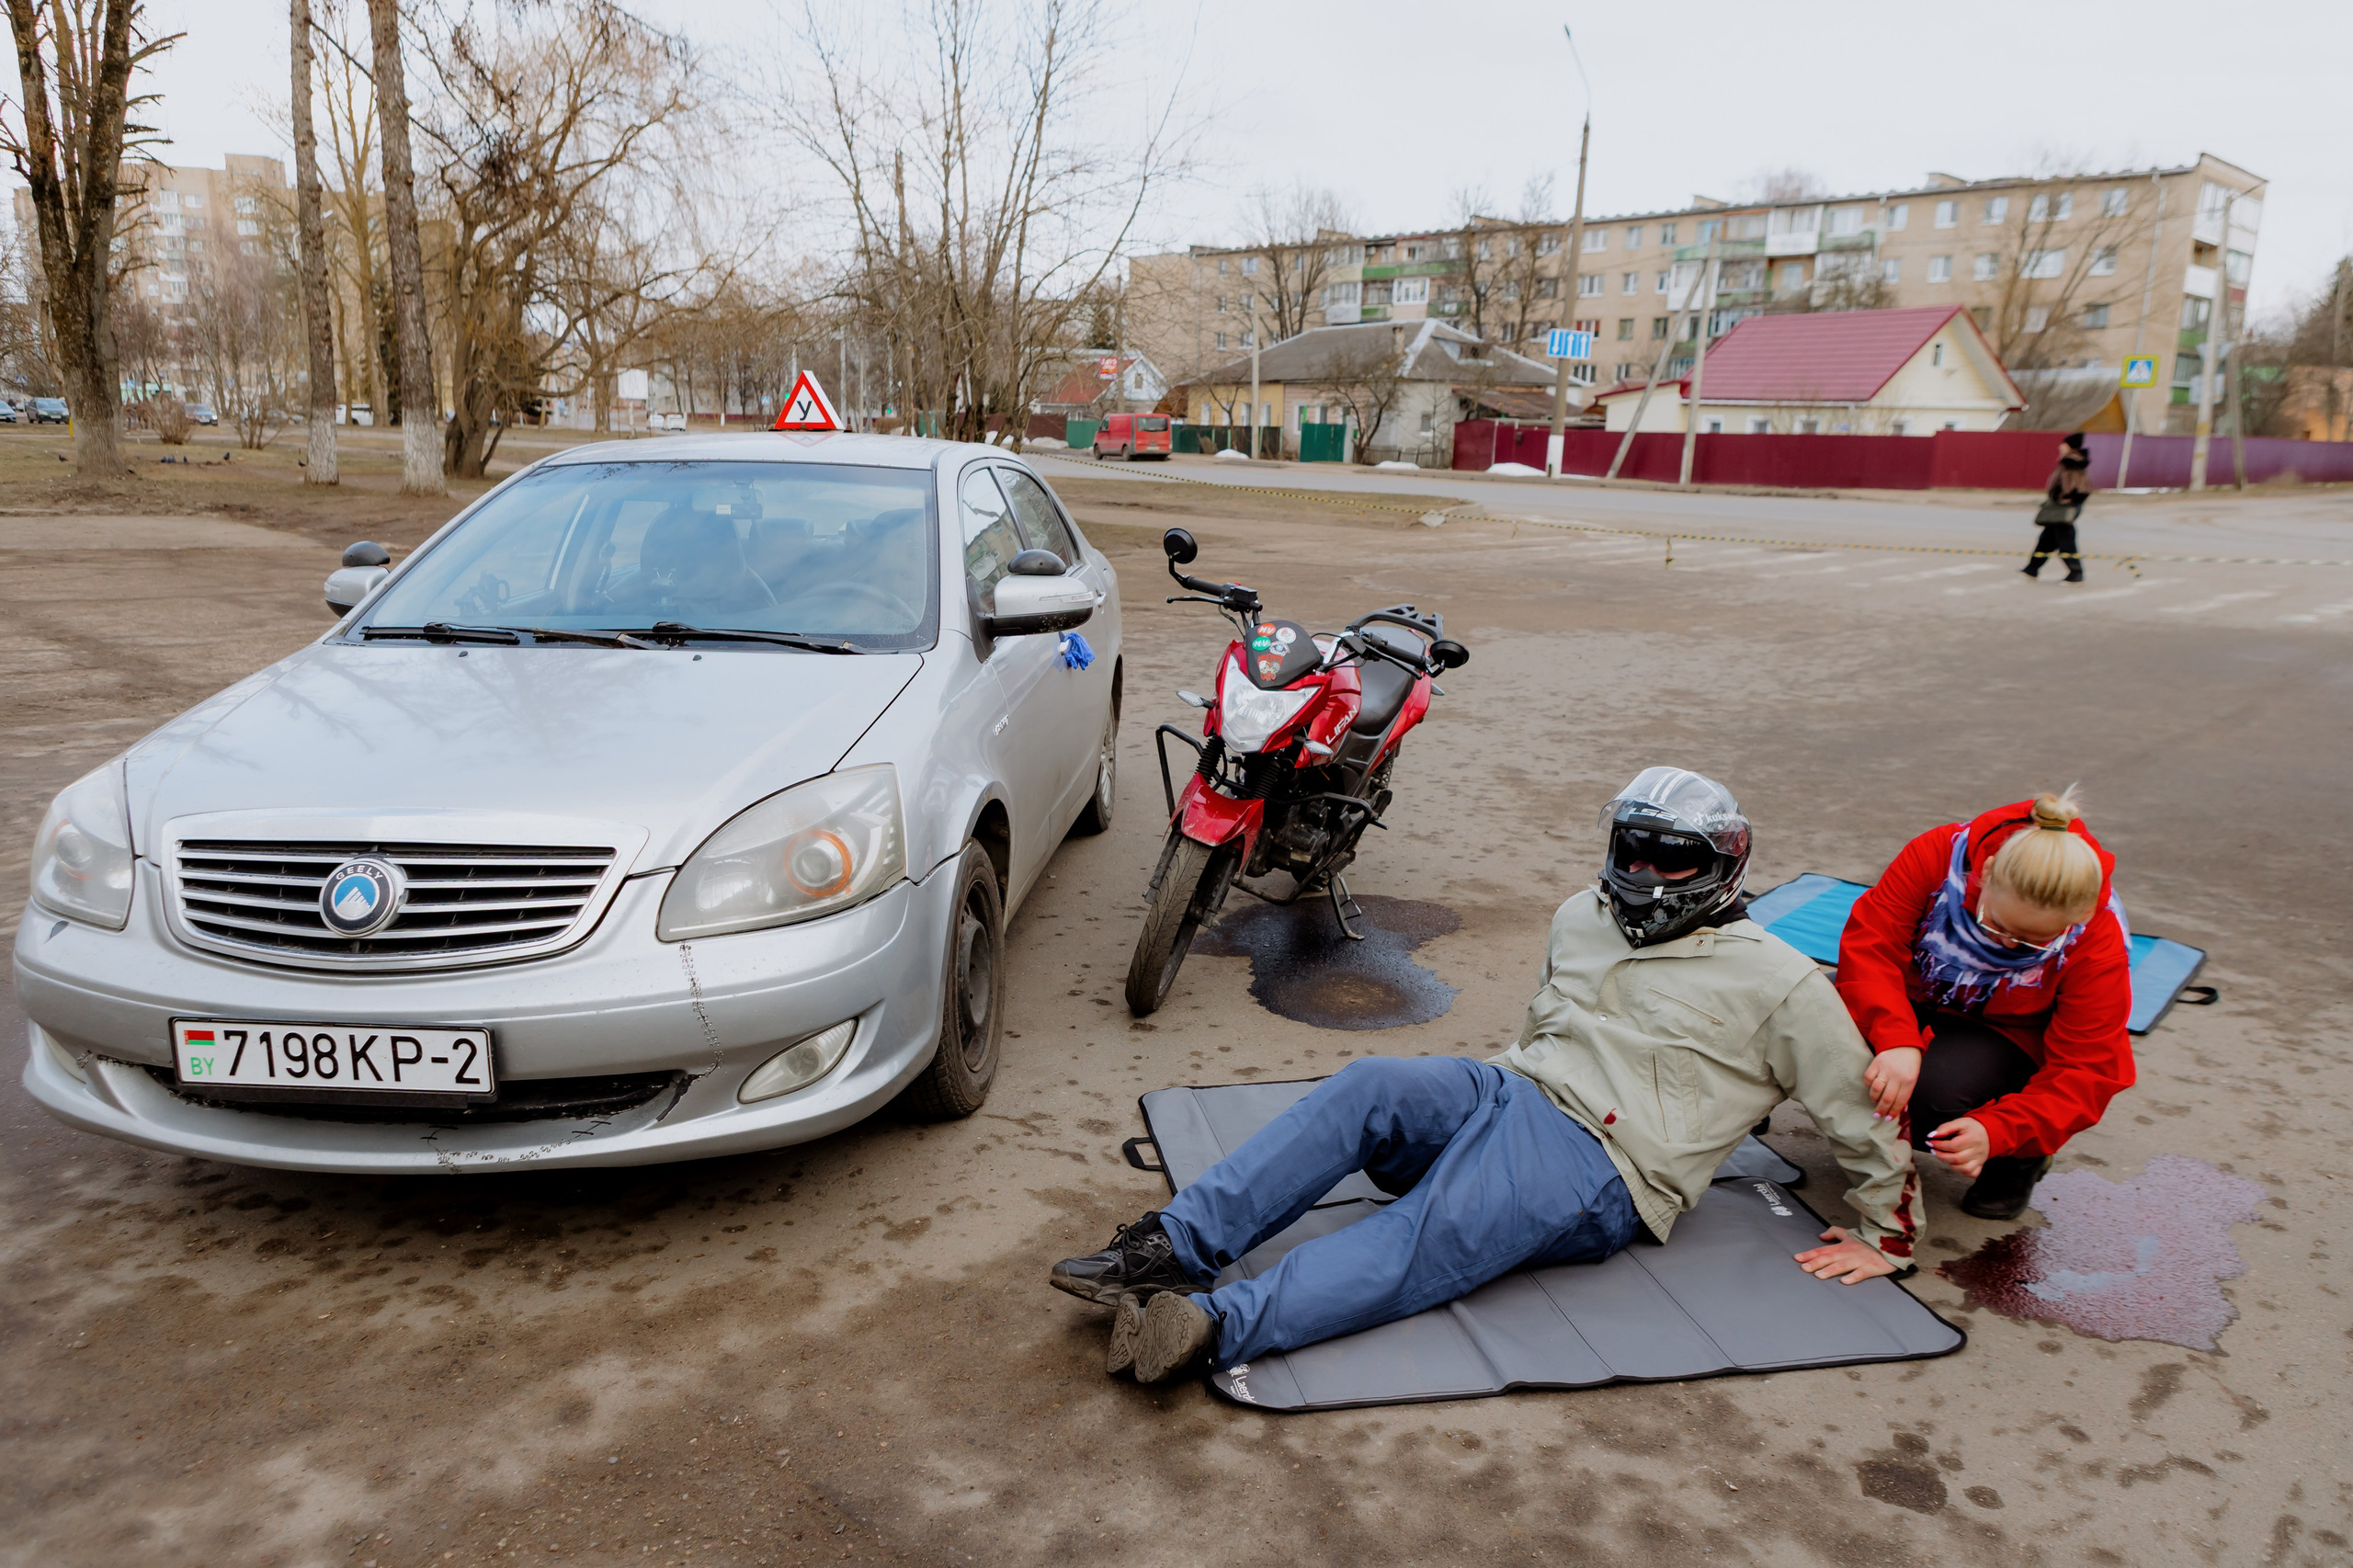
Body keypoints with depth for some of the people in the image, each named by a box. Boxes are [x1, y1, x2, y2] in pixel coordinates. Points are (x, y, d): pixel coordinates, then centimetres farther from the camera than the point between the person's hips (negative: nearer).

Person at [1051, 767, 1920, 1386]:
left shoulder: (1778, 982, 4)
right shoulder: (1583, 919, 21)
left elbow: (1862, 1113, 9)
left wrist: (1884, 1235, 10)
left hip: (1598, 1167, -5)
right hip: (1507, 1090, 6)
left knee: (1427, 1241, -33)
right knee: (1367, 1087, -27)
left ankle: (1219, 1324, -50)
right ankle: (1173, 1248, -35)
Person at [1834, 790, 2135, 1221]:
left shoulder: (2098, 943, -27)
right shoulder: (1940, 854, -28)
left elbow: (2083, 1075, -24)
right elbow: (1870, 943, -29)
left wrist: (1996, 1132, -41)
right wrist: (1896, 1040, -47)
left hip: (2008, 1037, -2)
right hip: (1915, 1005, 2)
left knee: (1932, 1091, -35)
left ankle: (2020, 1156, 2)